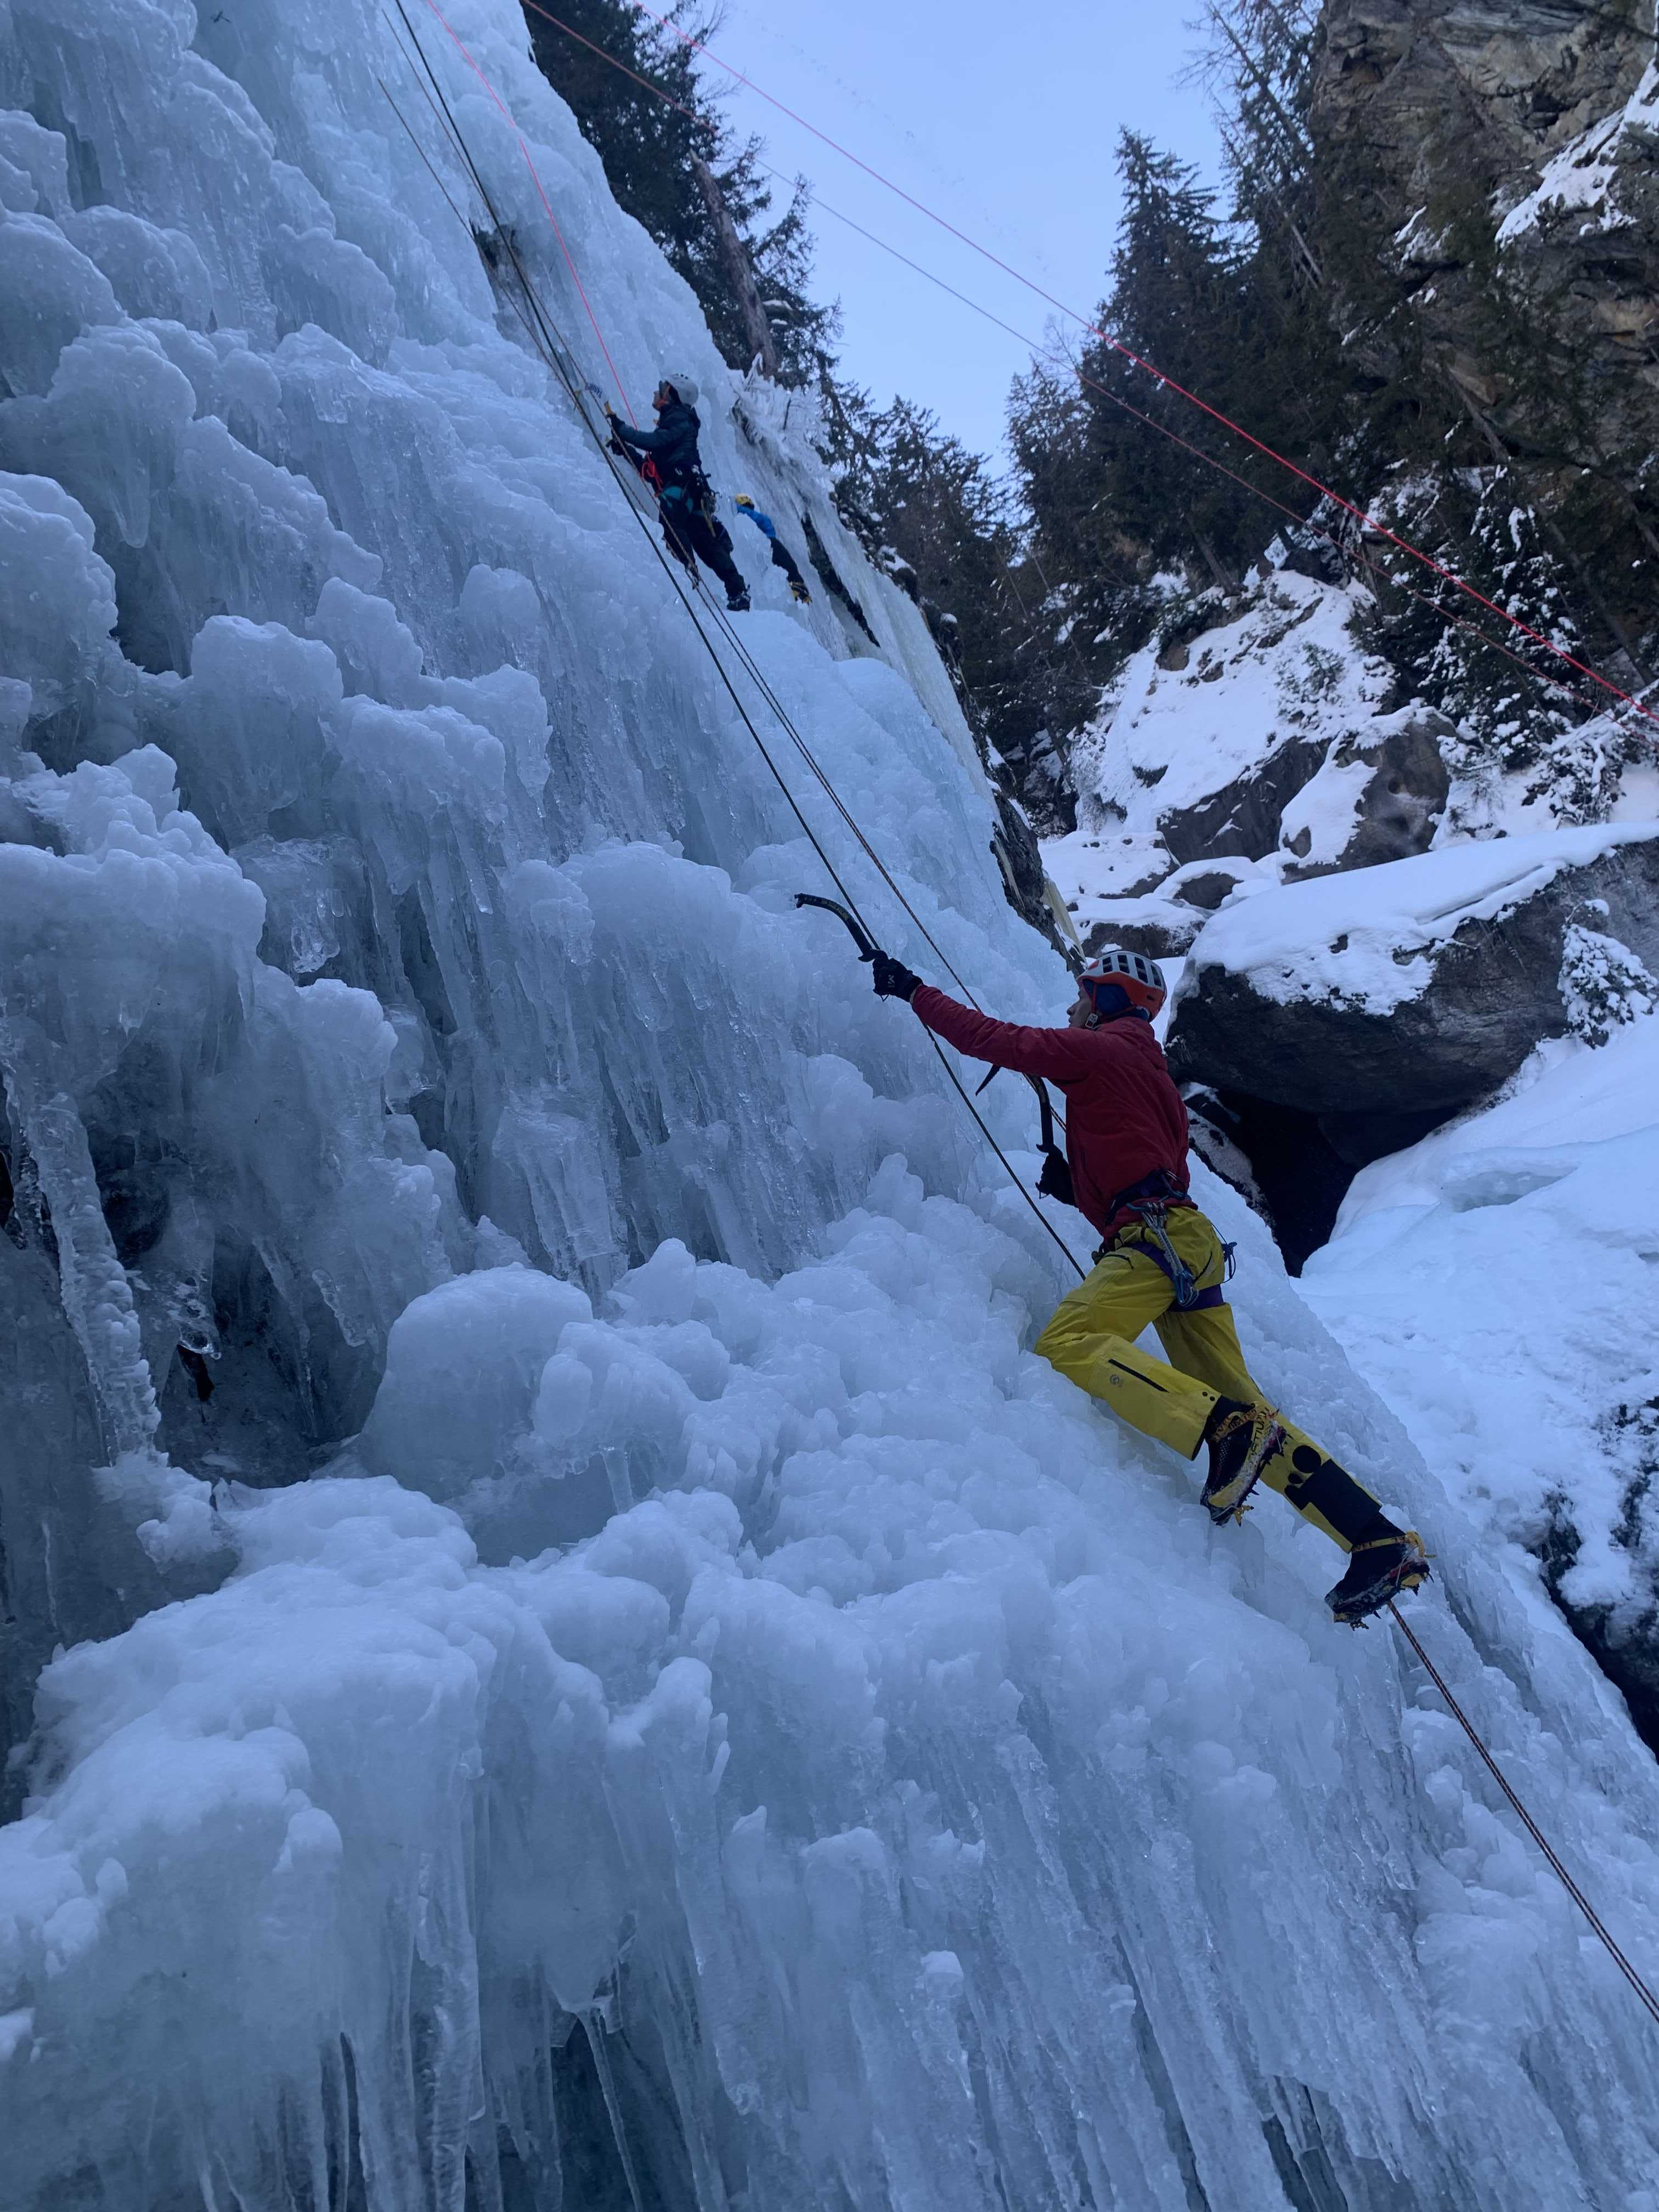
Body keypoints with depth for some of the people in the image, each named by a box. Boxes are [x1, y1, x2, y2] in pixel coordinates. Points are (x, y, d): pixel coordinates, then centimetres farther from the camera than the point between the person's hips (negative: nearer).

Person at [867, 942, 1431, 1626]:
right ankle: (1381, 1543, 0)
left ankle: (1226, 1430, -36)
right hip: (1189, 1239, 9)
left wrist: (913, 990, 13)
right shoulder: (1152, 1073, 31)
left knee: (1067, 1342, -25)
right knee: (1246, 1408, 5)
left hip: (1155, 1234, -9)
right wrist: (1079, 1184, 35)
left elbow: (991, 1038, 3)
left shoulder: (1095, 1049, 4)